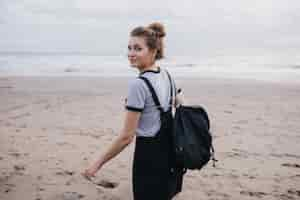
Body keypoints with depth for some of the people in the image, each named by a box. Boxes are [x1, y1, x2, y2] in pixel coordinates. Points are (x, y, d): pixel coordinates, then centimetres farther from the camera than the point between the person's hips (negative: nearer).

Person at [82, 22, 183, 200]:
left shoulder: (138, 85, -21)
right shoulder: (166, 75, 5)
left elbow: (126, 137, -20)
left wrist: (98, 164, -11)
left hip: (148, 154, -8)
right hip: (168, 152, 8)